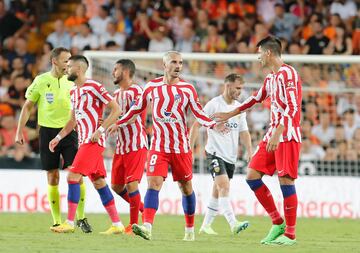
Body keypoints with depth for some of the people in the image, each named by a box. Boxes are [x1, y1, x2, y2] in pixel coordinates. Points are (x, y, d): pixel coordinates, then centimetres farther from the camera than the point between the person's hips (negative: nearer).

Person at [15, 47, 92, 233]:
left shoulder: (72, 82, 2)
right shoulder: (41, 81, -2)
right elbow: (28, 106, 6)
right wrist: (20, 131, 2)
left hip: (69, 131, 1)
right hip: (48, 132, -1)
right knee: (53, 178, 3)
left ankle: (80, 218, 3)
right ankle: (57, 221, 11)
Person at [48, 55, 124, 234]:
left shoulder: (94, 87, -10)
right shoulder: (73, 92, 16)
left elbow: (116, 110, -11)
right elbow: (73, 120, 25)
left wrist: (100, 130, -18)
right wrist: (58, 137, 14)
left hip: (93, 141, -9)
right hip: (83, 141, 9)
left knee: (73, 176, -14)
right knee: (98, 182, 8)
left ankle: (70, 223, -12)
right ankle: (117, 224, 9)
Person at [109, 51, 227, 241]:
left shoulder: (188, 88, 0)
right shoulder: (152, 86, 2)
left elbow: (199, 113, -1)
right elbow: (137, 108, 14)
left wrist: (213, 125, -18)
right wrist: (118, 123, 14)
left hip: (181, 147, 0)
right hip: (159, 146, 0)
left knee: (186, 187, 9)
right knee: (153, 183, -16)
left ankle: (190, 229, 24)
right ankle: (147, 227, -27)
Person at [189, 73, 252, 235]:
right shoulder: (214, 104, -8)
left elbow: (244, 132, 14)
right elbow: (196, 125, -6)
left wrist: (249, 151, -2)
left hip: (231, 157, 7)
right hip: (215, 153, -7)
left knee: (218, 192, 11)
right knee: (224, 187, -21)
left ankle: (206, 226, 20)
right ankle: (233, 224, -31)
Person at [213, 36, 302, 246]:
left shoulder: (287, 73, -12)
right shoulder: (271, 78, 18)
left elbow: (292, 107, -20)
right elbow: (256, 99, 34)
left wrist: (277, 133, -27)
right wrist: (231, 114, 42)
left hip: (287, 136, -9)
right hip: (273, 134, 9)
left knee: (286, 180, -9)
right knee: (252, 176, 4)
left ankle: (290, 234, -4)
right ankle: (278, 224, 9)